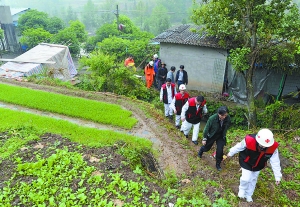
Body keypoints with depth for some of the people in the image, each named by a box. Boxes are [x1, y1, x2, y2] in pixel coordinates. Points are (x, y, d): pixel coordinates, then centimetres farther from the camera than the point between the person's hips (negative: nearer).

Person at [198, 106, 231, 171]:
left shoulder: (228, 118, -25)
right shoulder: (212, 118, -33)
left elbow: (227, 127, -2)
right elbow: (207, 128, -19)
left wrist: (224, 135, 8)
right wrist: (204, 138, -11)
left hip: (221, 136, 1)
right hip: (211, 135, -1)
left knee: (220, 150, -5)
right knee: (207, 147, 18)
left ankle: (218, 164, 21)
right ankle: (201, 151, 55)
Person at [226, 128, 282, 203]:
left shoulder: (273, 147, -32)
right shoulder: (249, 141, -41)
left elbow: (275, 162, -18)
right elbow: (239, 147, -20)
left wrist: (278, 176, -11)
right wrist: (230, 153, -2)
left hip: (258, 166, 3)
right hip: (246, 163, -3)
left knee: (253, 180, 18)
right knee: (246, 178, -8)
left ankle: (248, 195, 44)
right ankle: (242, 190, 28)